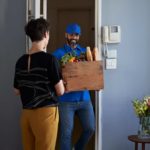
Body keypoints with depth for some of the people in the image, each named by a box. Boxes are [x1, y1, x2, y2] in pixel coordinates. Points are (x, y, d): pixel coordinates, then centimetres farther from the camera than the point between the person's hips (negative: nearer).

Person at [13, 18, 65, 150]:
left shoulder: (21, 61, 4)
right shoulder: (49, 59, -12)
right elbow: (60, 91, -9)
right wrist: (61, 83, 12)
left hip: (26, 113, 6)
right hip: (45, 113, -5)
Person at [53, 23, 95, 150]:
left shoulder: (85, 52, 13)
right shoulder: (58, 53, 0)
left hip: (84, 98, 4)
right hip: (66, 100, -4)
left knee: (90, 128, 6)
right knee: (67, 132, -3)